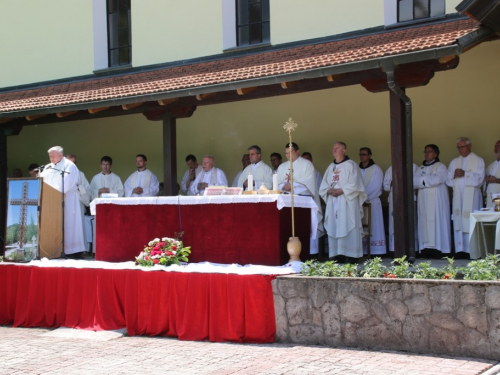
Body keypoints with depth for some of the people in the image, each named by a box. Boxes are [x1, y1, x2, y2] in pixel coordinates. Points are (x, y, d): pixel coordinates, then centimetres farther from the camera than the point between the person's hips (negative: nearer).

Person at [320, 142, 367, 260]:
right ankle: (336, 254, 3)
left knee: (347, 227, -8)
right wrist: (329, 191, -5)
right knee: (333, 228, 1)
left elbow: (355, 185, -9)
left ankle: (350, 254, -7)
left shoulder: (350, 165, 0)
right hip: (333, 203, 6)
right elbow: (323, 186, 15)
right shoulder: (331, 167, 18)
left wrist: (341, 191, -15)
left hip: (347, 203, -6)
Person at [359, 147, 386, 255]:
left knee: (373, 226, -6)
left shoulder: (376, 169, 0)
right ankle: (362, 250, 0)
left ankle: (375, 250, -6)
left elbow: (375, 186, -9)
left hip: (372, 201, -4)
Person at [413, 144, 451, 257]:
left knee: (436, 222, -7)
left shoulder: (440, 167, 2)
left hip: (436, 200, -5)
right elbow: (414, 181, 4)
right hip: (424, 200, 5)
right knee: (424, 222, -1)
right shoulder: (421, 168, 18)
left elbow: (437, 179, -16)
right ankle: (426, 247, -2)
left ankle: (438, 248, -8)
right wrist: (429, 180, -10)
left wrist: (422, 179, -6)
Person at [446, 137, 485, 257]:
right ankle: (460, 250, 0)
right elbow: (448, 180, 12)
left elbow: (479, 179, -5)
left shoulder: (478, 161, 6)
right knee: (458, 223, -2)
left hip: (472, 197, -3)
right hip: (458, 196, 3)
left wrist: (465, 174, -15)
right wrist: (454, 175, -9)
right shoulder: (454, 162, 18)